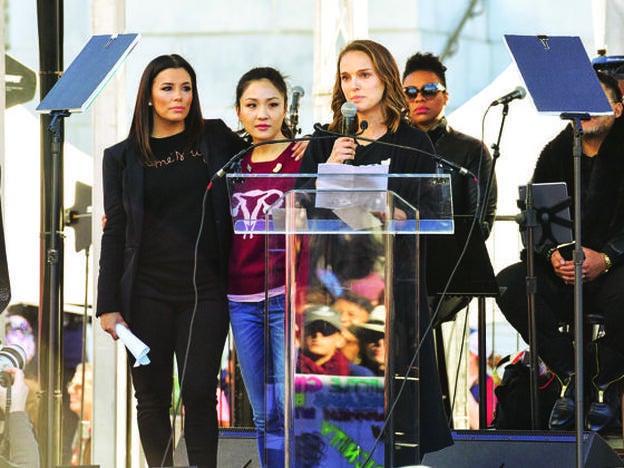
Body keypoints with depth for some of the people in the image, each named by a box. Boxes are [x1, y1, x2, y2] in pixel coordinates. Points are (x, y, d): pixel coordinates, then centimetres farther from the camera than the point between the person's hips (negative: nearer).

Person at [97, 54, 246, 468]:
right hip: (147, 293, 1)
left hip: (204, 290, -1)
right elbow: (114, 234, 7)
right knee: (152, 398, 4)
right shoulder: (123, 157, 7)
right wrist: (108, 304, 2)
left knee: (199, 393, -7)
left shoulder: (216, 139, 7)